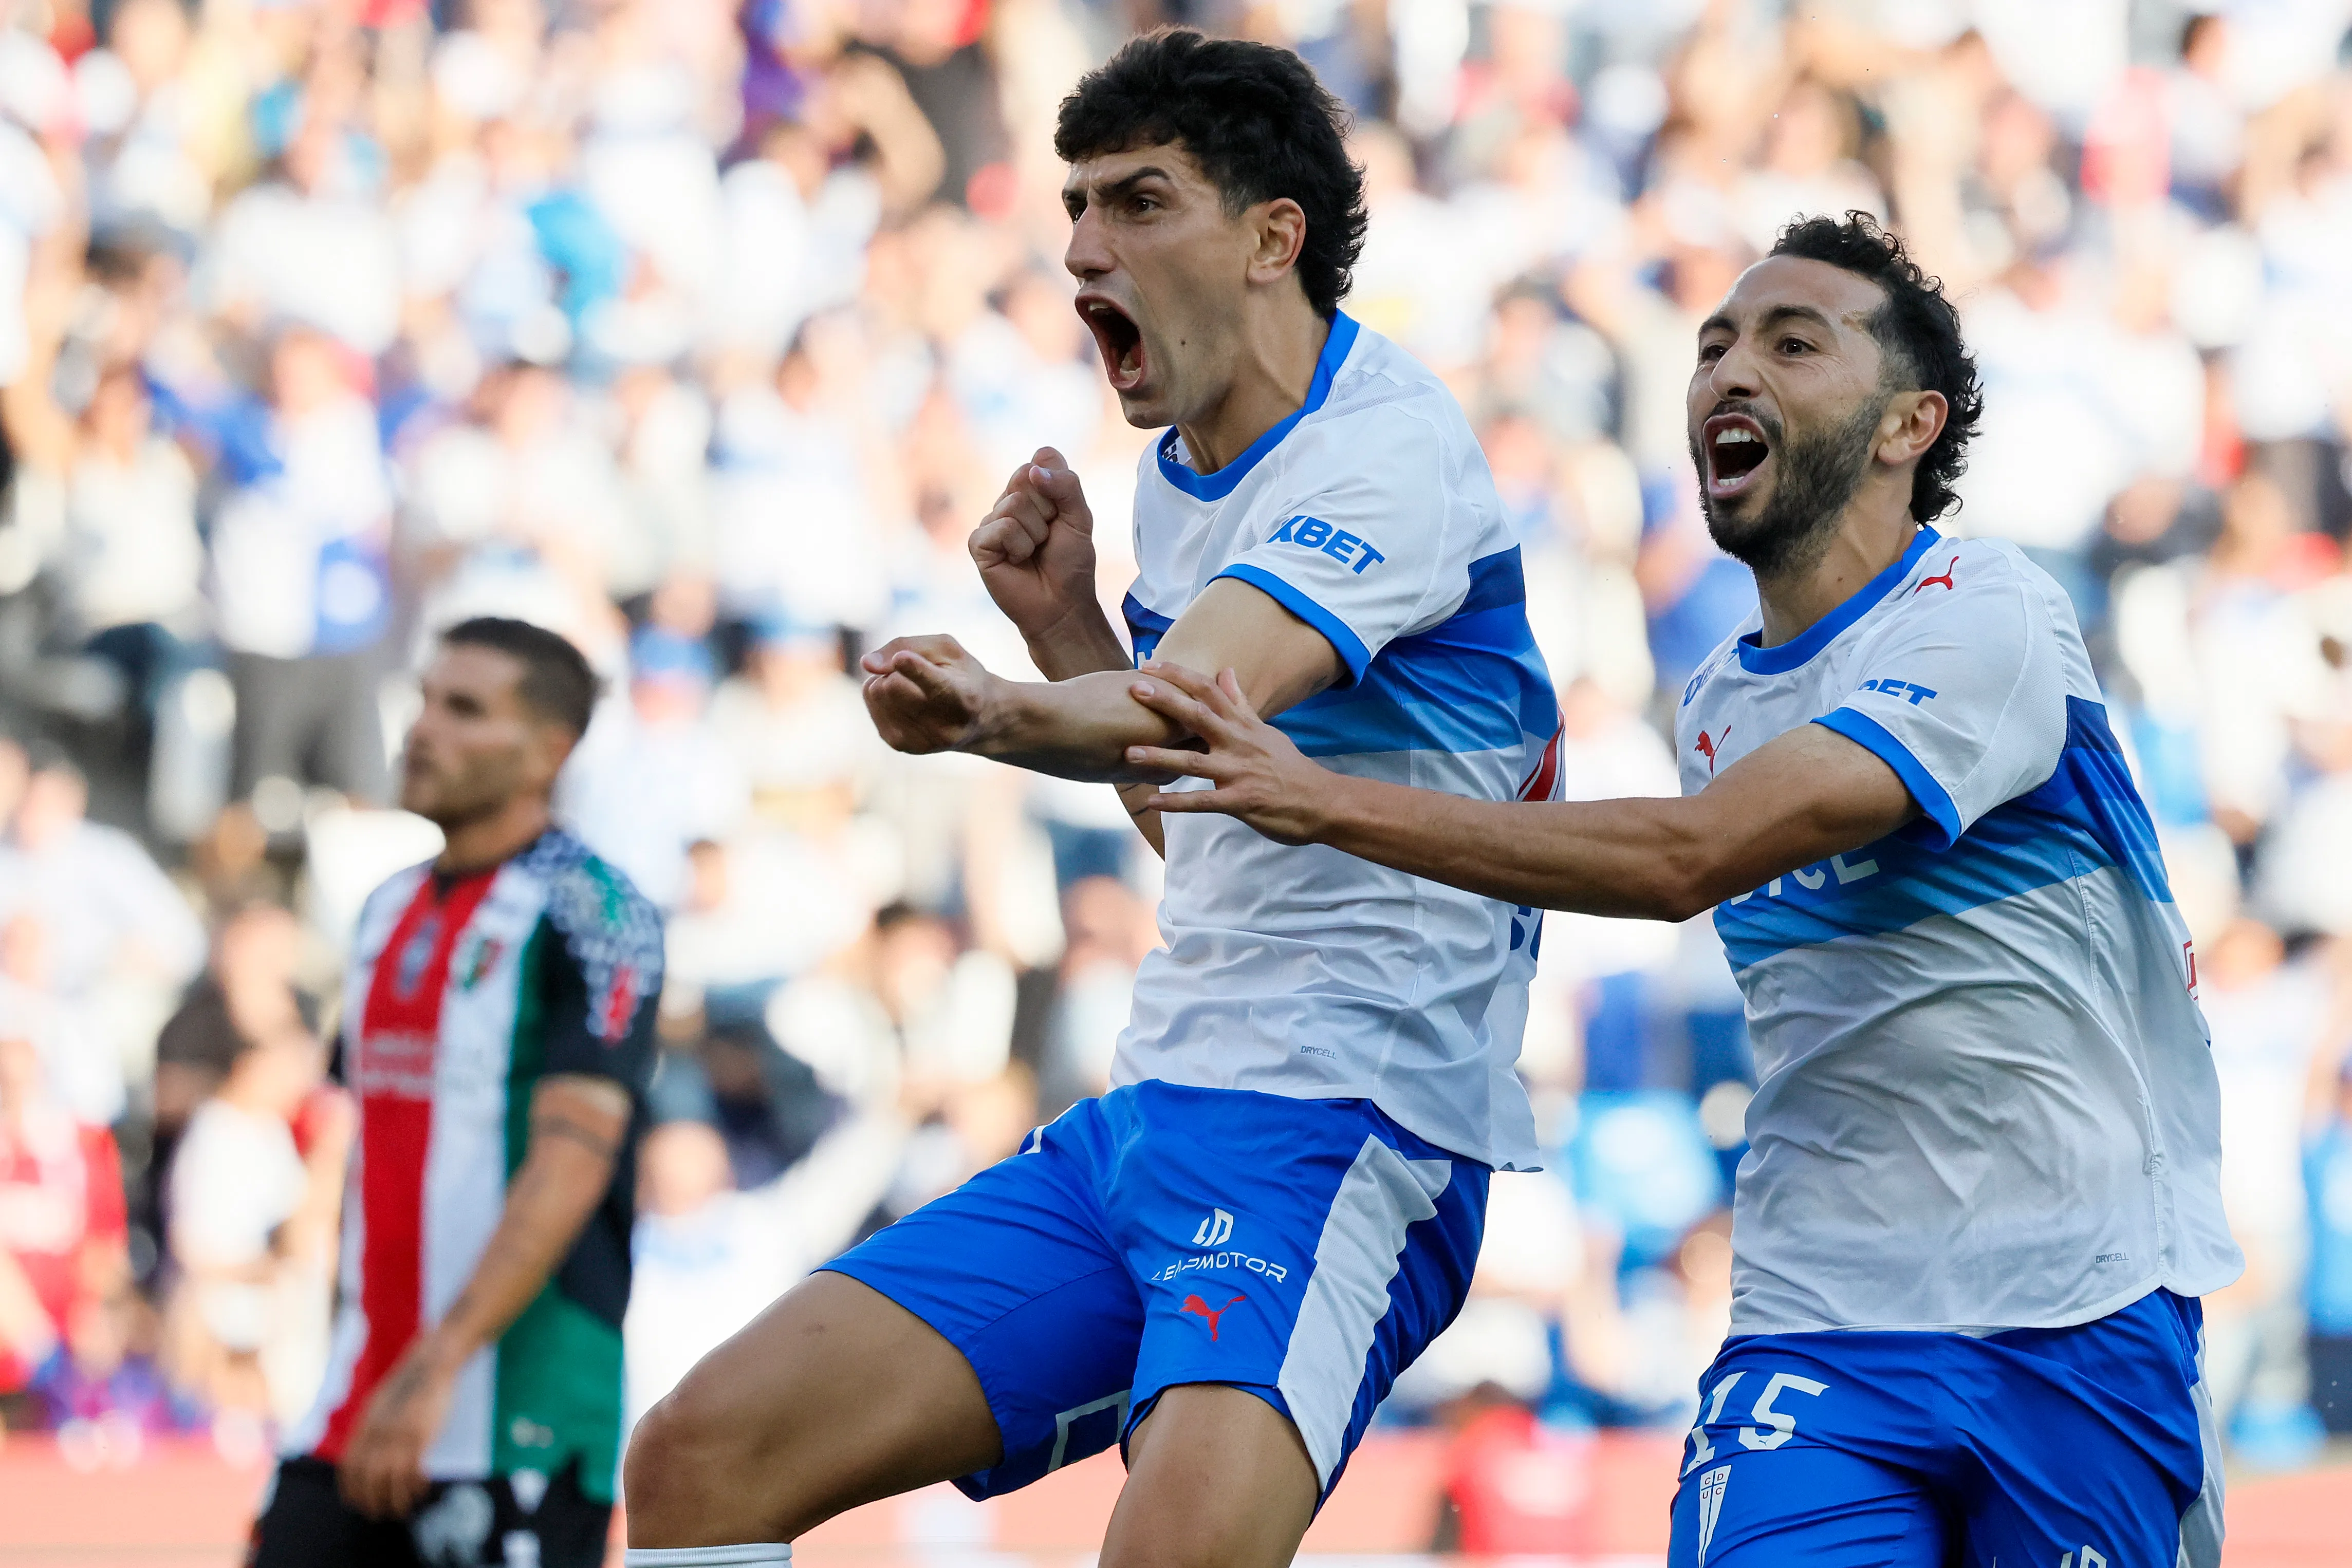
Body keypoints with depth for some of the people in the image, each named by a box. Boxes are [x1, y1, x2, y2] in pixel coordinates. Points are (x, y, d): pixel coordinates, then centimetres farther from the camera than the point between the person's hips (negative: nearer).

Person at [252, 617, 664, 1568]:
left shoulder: (587, 910, -9)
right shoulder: (390, 911, 16)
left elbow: (572, 1161, -18)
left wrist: (440, 1365, -25)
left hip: (519, 1406, -8)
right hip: (363, 1399, 8)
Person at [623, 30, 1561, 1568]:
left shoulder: (1388, 445, -12)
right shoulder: (1183, 470, 16)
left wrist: (1006, 713, -53)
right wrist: (1063, 620, 12)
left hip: (1336, 1128, -9)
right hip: (1151, 1109, 9)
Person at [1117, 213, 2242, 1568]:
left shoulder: (1989, 618, -12)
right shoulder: (1723, 703, 12)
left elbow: (1688, 857, -23)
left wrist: (1330, 802, -24)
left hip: (2079, 1324, -5)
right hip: (1817, 1329, 5)